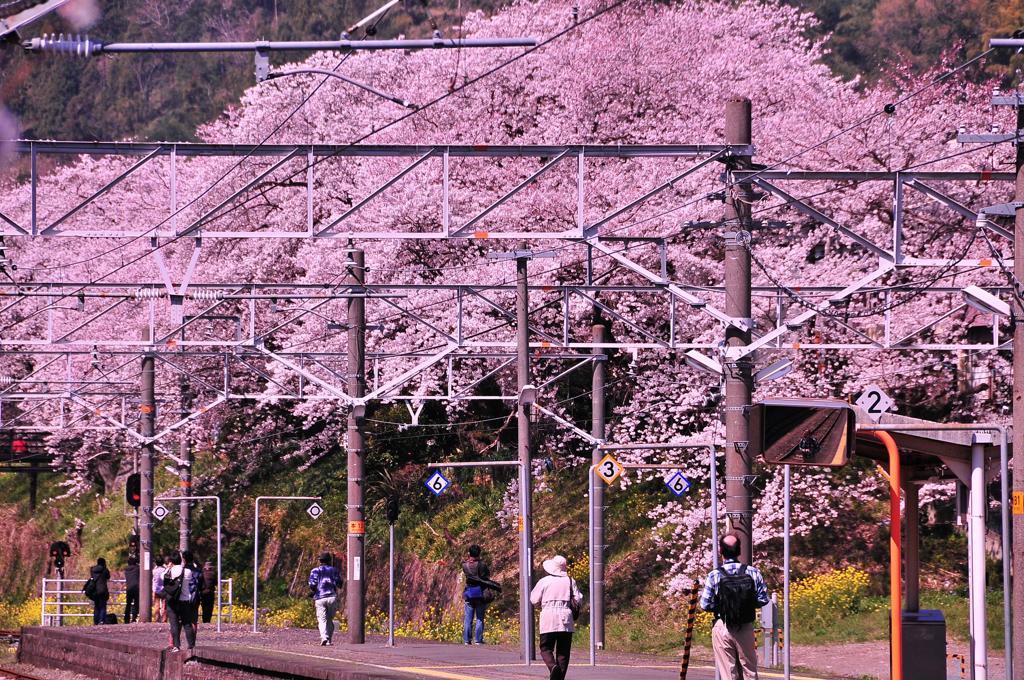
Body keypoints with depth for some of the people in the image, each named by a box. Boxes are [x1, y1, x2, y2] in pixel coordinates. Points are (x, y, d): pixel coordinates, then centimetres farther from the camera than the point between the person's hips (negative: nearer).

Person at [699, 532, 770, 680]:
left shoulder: (714, 576, -11)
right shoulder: (753, 573, -6)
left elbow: (705, 605, -7)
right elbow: (763, 600, 0)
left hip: (722, 627, -2)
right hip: (746, 627, 2)